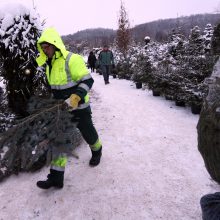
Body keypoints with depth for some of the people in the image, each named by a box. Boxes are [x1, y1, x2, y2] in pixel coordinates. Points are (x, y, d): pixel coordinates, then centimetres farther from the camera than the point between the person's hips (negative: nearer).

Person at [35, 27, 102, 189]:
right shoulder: (49, 64, 6)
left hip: (79, 108, -6)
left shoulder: (72, 59, -18)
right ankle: (56, 177, 10)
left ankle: (97, 151, 48)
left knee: (88, 134, 14)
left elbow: (88, 80, -22)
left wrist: (76, 96, -34)